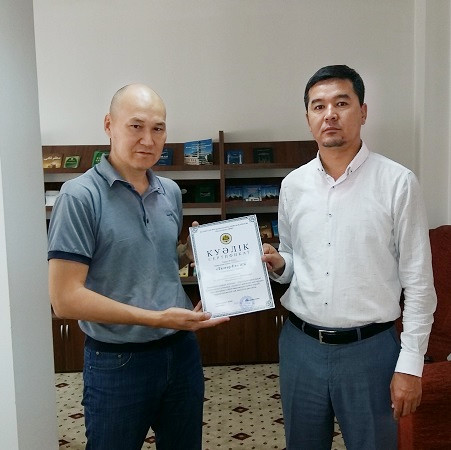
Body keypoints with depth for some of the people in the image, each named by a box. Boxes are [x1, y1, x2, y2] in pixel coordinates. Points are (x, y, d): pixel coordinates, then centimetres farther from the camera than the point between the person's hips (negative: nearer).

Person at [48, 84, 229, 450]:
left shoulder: (171, 192, 4)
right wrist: (157, 318, -22)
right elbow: (66, 298, -19)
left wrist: (190, 253, -3)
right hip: (117, 362, -5)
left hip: (182, 351, 6)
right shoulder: (81, 196, -15)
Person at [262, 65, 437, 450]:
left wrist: (411, 363, -8)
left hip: (369, 348, -3)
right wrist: (277, 263, -7)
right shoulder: (293, 184, 3)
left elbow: (418, 282, -7)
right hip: (300, 345, 4)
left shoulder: (398, 183, -9)